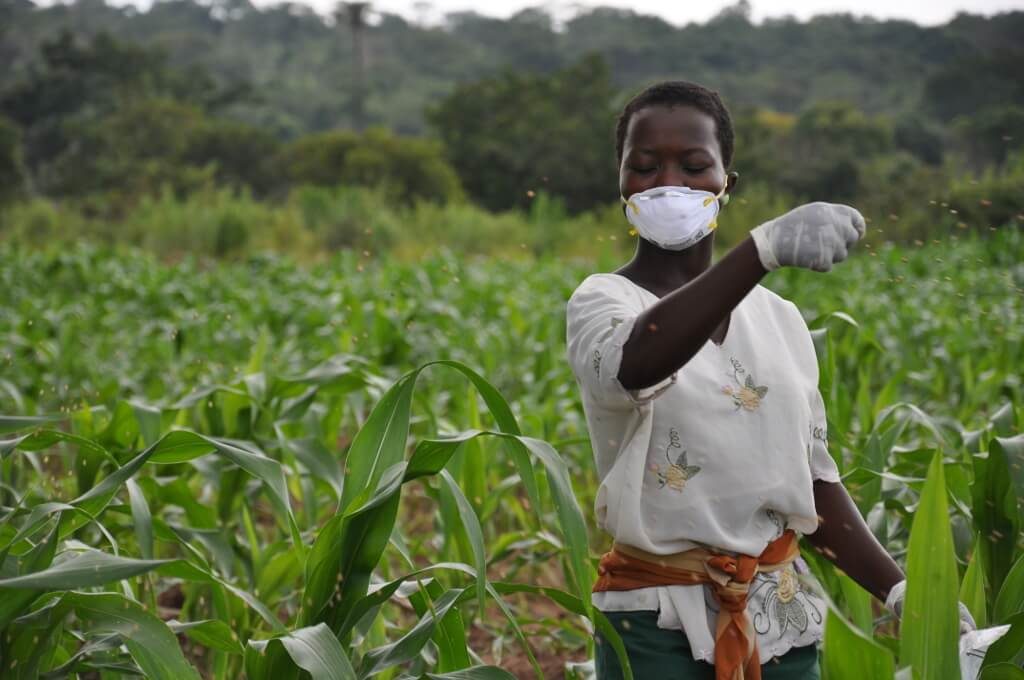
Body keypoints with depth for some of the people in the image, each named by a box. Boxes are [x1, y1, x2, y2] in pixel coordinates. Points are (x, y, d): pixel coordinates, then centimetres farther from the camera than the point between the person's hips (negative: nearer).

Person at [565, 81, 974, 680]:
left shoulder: (778, 318, 7)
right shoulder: (604, 301, -7)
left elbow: (814, 478, 11)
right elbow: (632, 363, -32)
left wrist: (899, 590, -1)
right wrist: (765, 247, -44)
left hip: (784, 615, 4)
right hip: (660, 627, -4)